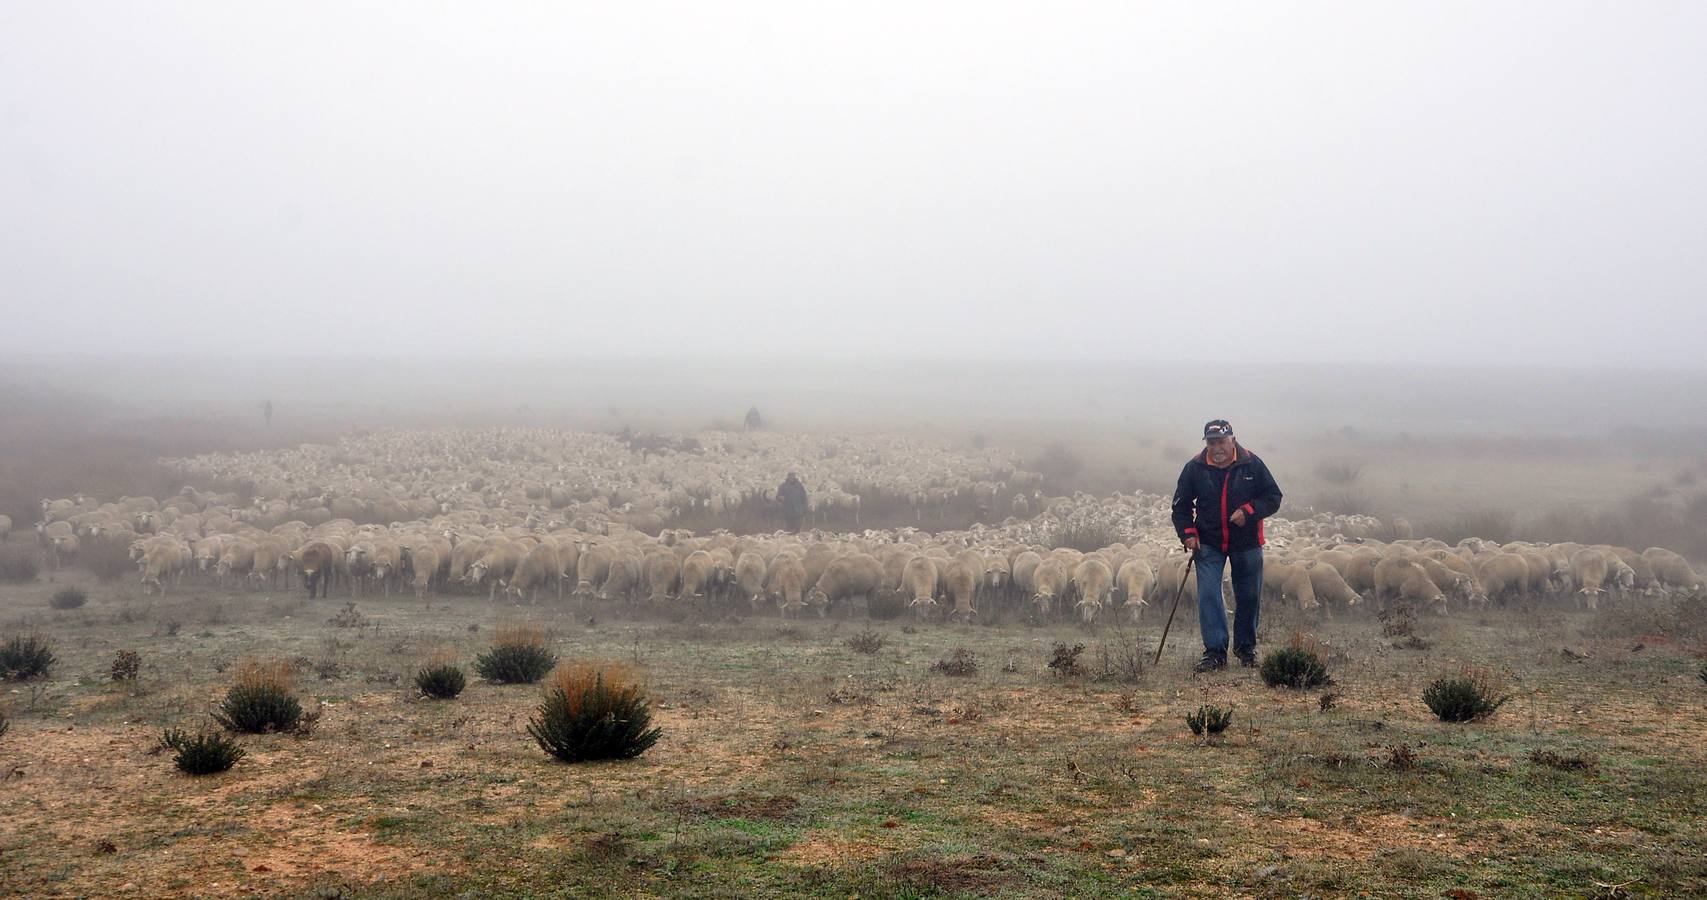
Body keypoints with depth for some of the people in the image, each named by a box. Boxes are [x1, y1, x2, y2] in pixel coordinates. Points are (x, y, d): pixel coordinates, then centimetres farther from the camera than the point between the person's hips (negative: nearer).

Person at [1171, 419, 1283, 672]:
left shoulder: (1251, 464, -7)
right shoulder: (1195, 468, -5)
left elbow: (1273, 497, -2)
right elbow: (1181, 505, 6)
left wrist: (1248, 511, -19)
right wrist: (1188, 534, -8)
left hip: (1247, 544, 0)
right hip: (1208, 544, 0)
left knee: (1249, 597, 9)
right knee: (1208, 595, -12)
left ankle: (1246, 647, 28)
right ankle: (1215, 652, -10)